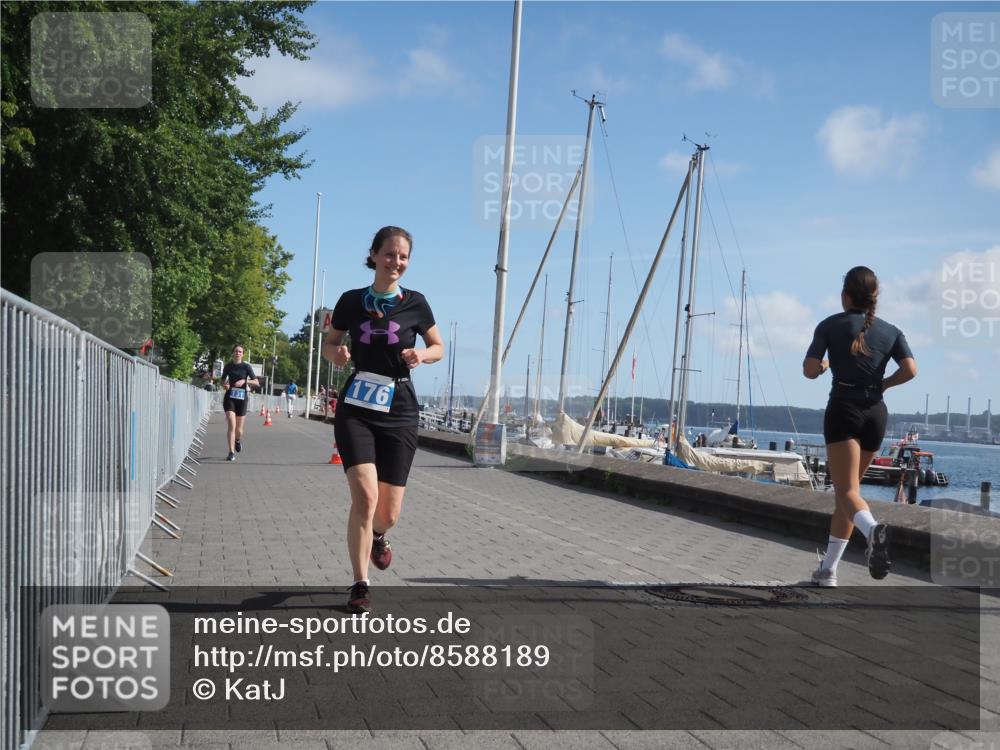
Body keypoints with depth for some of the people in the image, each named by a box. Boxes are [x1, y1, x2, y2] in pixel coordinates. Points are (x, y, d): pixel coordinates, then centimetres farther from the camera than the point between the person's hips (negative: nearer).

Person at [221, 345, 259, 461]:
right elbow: (223, 380, 19)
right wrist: (225, 385, -3)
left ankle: (238, 440, 43)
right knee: (231, 425, -16)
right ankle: (231, 453, -13)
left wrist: (244, 381, -20)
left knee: (239, 429, 6)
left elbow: (257, 382, -5)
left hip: (241, 399, 0)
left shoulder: (246, 367, -1)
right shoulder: (228, 366, 5)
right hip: (229, 398, 0)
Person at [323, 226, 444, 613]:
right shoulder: (351, 301, 1)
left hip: (399, 412, 1)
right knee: (365, 496, -19)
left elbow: (438, 347, 12)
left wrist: (422, 355, -10)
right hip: (356, 409, -1)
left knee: (388, 513, 4)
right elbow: (329, 343, 14)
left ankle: (377, 537, 42)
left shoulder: (414, 303, 0)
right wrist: (337, 354, -9)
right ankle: (360, 586, -4)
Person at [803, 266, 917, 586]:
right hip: (876, 413, 4)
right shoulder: (891, 331, 10)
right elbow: (910, 370, -4)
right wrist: (883, 384, 13)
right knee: (846, 486, 15)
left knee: (847, 491, -12)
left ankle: (873, 529, -47)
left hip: (843, 409, -4)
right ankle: (828, 570, 16)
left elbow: (809, 370, -6)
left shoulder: (831, 325, 2)